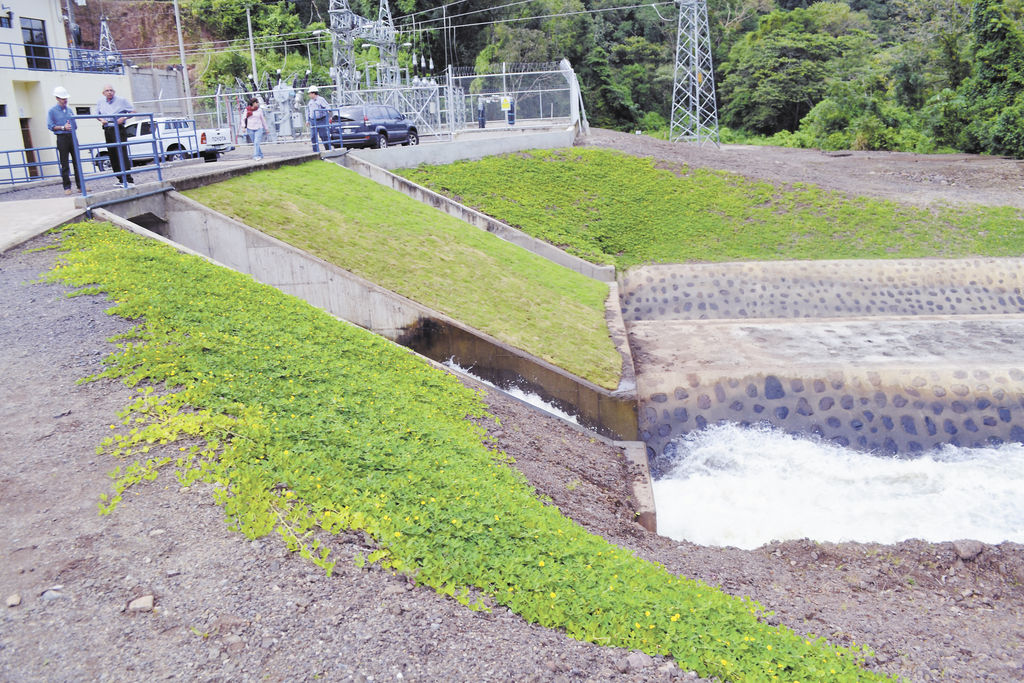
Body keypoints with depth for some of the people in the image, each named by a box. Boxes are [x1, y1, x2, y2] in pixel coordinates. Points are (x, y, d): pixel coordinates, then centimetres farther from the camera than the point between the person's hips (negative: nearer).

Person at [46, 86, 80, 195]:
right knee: (64, 164, -2)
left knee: (77, 161, 2)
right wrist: (63, 127, -14)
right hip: (62, 138, -4)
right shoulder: (52, 111, 0)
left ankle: (80, 185, 6)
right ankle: (67, 187, 1)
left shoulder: (69, 109, 14)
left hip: (72, 136, 4)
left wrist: (71, 126, 0)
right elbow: (50, 126, -5)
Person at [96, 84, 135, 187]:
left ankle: (129, 180, -21)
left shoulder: (121, 100, 0)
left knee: (122, 154, -16)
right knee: (112, 156, 8)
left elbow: (133, 111, 3)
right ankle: (121, 179, 16)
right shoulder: (100, 102, 12)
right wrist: (101, 120, 0)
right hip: (107, 130, 6)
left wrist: (123, 118, -12)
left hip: (118, 129, -6)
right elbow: (97, 114, 23)